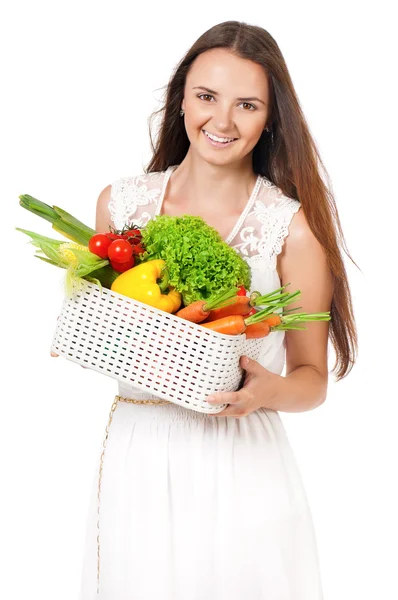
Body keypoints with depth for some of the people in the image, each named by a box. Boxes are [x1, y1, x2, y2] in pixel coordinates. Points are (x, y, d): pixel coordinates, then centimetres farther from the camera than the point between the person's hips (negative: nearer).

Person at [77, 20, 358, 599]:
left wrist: (269, 390, -21)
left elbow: (312, 378, -1)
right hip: (134, 460, 3)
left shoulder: (292, 226, -7)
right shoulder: (120, 202, 2)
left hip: (241, 466, -2)